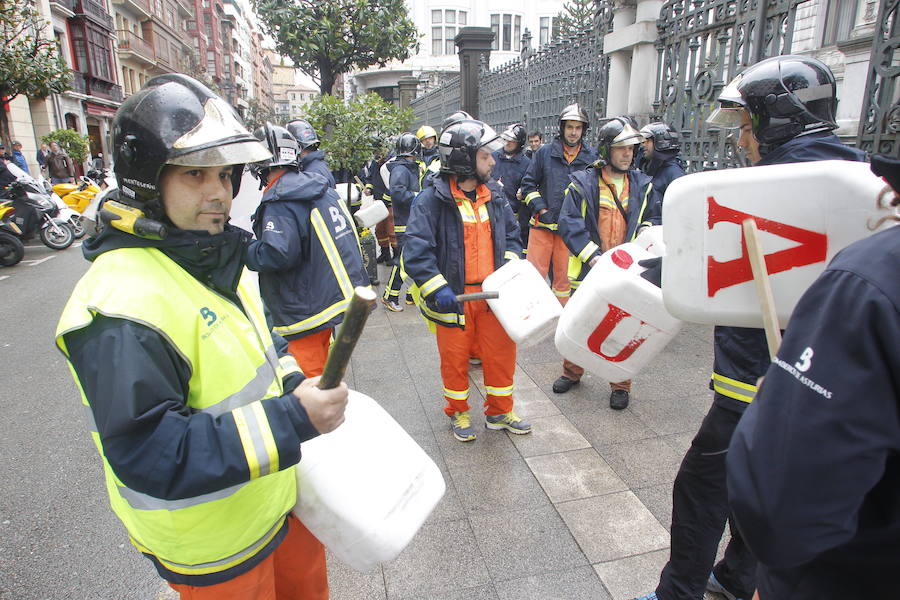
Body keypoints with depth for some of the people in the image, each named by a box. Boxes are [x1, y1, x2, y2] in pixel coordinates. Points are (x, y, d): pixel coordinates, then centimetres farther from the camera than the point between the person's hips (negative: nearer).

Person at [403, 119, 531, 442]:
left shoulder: (493, 198, 8)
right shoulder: (432, 200, -13)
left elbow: (511, 234, 20)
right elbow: (415, 251, -20)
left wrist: (509, 264, 3)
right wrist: (438, 288, -28)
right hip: (454, 296, -5)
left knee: (502, 352, 12)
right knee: (455, 358, 11)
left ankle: (500, 412, 33)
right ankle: (458, 413, 34)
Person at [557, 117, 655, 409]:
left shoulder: (642, 185, 9)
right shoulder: (583, 183, -4)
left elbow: (649, 221, 21)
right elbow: (569, 223, -12)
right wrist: (593, 255, -21)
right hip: (587, 270, -2)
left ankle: (620, 385, 23)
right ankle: (572, 371, 34)